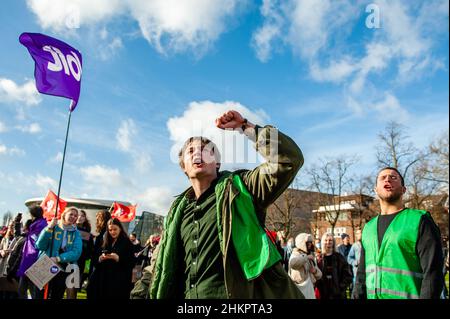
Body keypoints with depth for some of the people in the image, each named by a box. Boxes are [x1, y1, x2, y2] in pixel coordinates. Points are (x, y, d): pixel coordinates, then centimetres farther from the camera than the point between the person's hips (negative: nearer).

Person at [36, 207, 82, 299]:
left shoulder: (76, 233, 3)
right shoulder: (53, 227, 1)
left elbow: (77, 253, -9)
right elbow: (40, 246, -9)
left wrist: (58, 258, -20)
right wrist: (49, 228, -17)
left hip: (63, 270, 1)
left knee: (57, 296, 8)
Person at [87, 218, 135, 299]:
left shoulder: (127, 243, -2)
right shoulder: (106, 242, 15)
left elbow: (131, 263, -8)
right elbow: (96, 261, 17)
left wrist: (118, 258, -21)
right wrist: (100, 259, -6)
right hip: (104, 280, 5)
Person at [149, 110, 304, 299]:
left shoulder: (238, 188, 0)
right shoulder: (178, 211, 13)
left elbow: (289, 159, -11)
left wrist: (245, 126, -8)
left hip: (241, 293, -4)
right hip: (190, 295, 4)